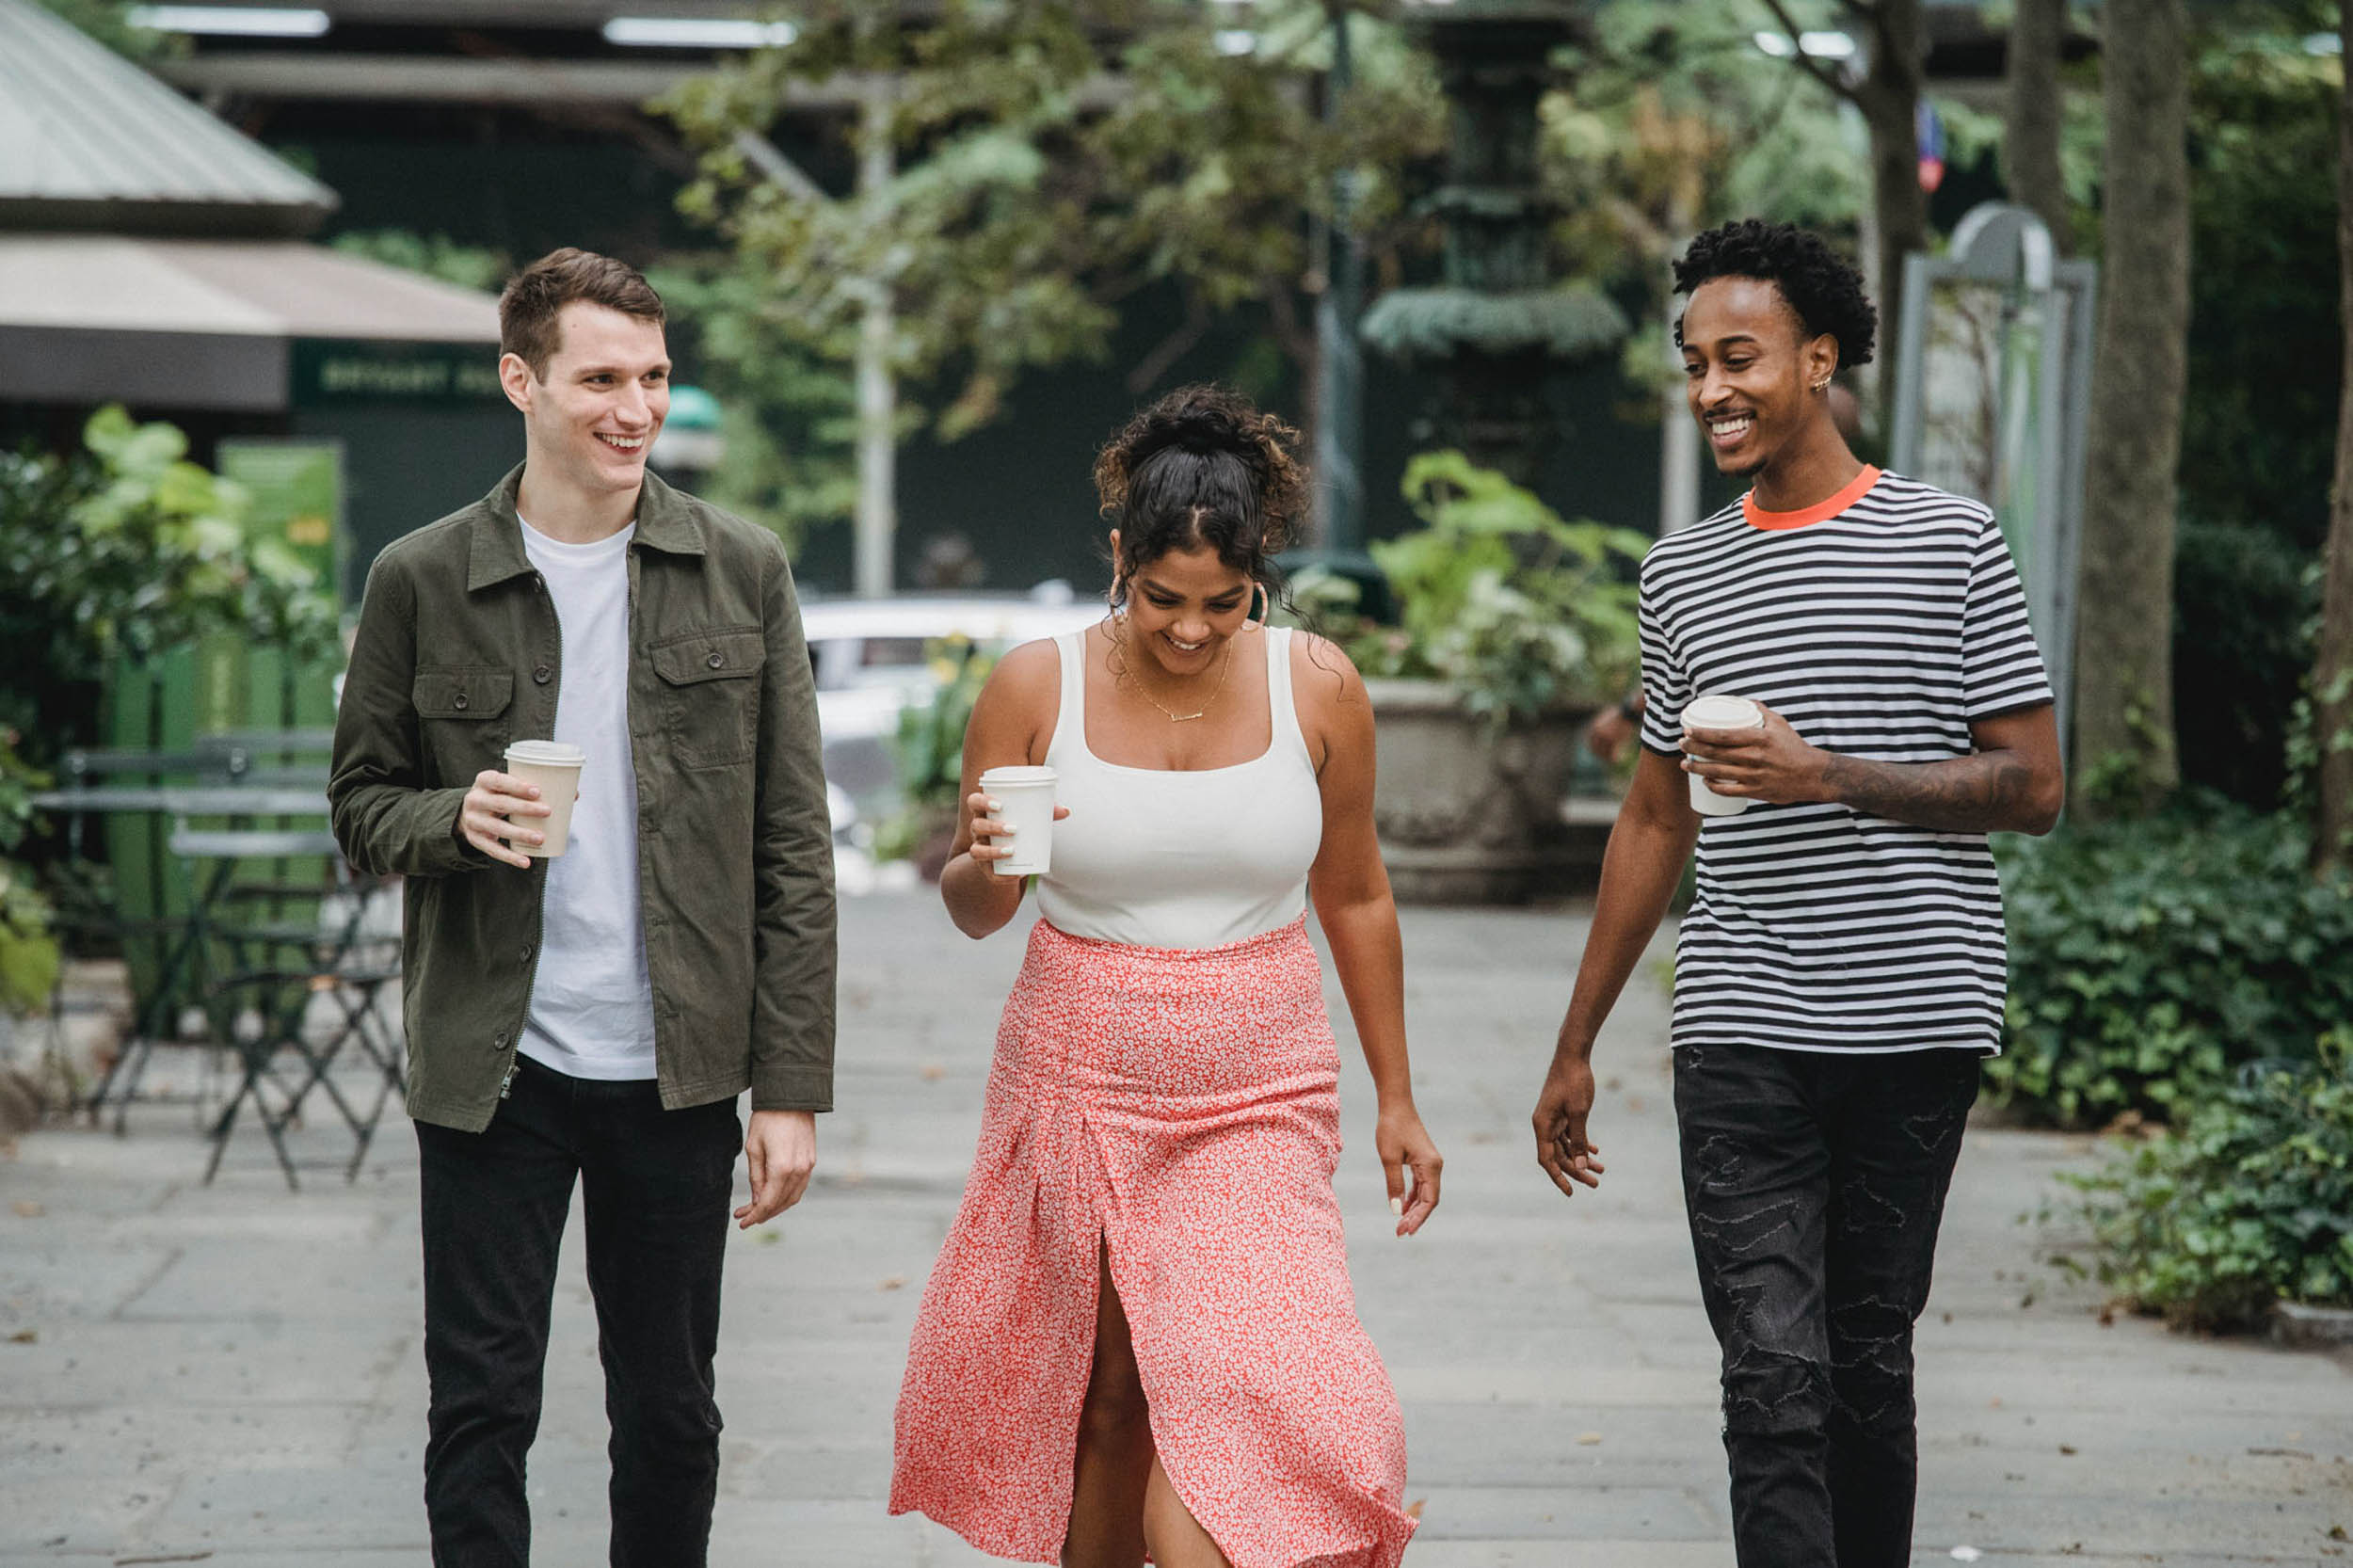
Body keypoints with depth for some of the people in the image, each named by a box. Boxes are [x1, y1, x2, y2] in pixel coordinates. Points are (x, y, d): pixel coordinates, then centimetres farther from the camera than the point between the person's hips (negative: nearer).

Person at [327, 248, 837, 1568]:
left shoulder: (744, 575, 2)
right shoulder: (424, 581, 0)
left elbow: (794, 849, 3)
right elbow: (363, 803, 9)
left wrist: (794, 1087, -2)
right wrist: (455, 820, -16)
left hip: (676, 1070, 1)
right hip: (492, 1069, -1)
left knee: (671, 1416, 10)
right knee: (481, 1409, 1)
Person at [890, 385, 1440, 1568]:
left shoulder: (1316, 689, -3)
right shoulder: (1037, 686, -6)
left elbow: (1353, 899, 10)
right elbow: (972, 914, 3)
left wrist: (1394, 1097, 14)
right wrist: (985, 864, -21)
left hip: (1257, 1106, 0)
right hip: (1078, 1095, 0)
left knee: (1230, 1393, -16)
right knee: (1104, 1400, 8)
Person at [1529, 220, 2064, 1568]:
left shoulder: (1952, 544, 1)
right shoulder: (1683, 574, 12)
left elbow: (2032, 788, -1)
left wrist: (1829, 777, -15)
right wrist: (1577, 1046, 19)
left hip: (1920, 1020, -2)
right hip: (1743, 1035, 2)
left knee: (1869, 1359, 6)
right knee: (1774, 1372, -8)